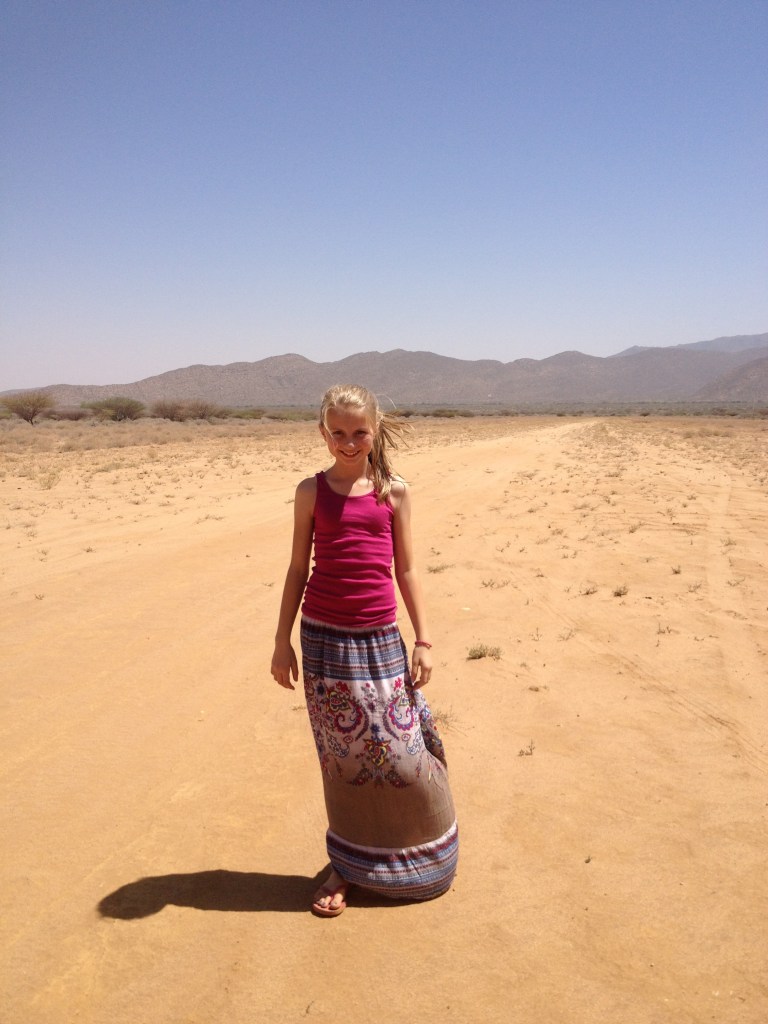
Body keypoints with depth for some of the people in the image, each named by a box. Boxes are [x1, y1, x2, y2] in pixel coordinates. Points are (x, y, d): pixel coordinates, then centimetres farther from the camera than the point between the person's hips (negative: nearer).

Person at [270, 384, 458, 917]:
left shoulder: (394, 491, 3)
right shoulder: (312, 491, 2)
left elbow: (407, 570, 6)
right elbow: (298, 569, 6)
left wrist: (423, 640, 4)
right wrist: (283, 640, 5)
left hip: (380, 638, 0)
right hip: (324, 638, 0)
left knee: (399, 751, 6)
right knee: (340, 758, 9)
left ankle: (414, 859, 32)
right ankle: (346, 865, 29)